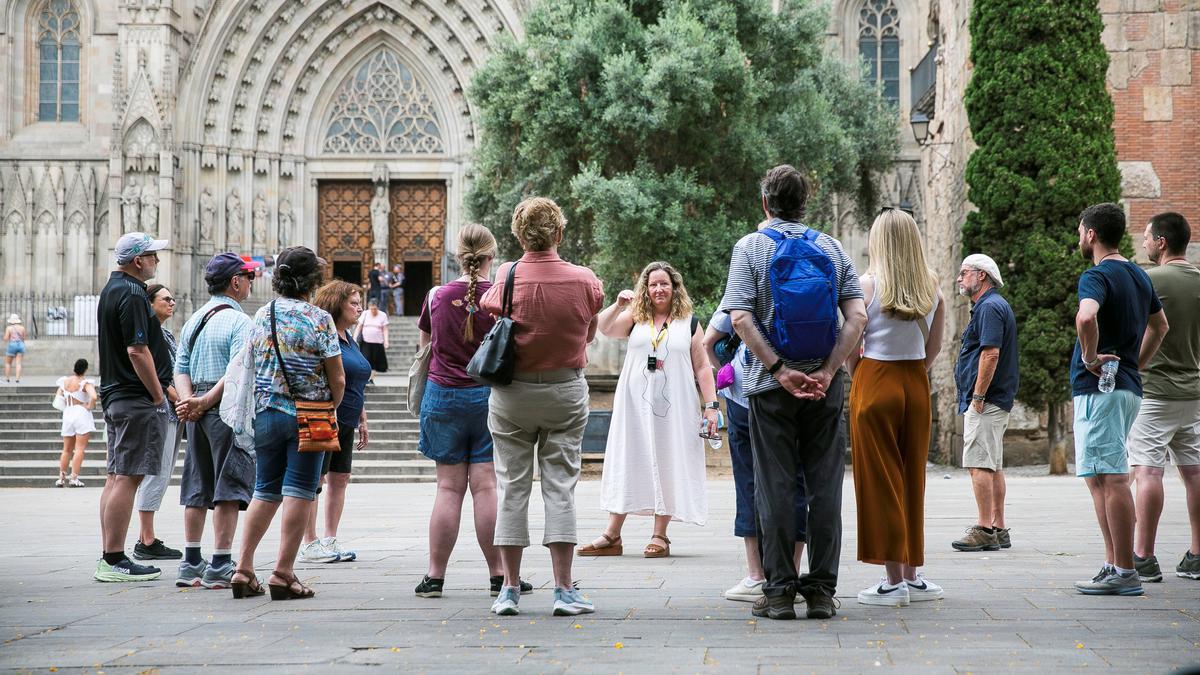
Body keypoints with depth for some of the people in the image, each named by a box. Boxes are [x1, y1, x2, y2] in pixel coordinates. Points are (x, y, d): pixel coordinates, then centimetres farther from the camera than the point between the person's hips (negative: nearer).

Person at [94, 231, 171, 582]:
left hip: (114, 396, 10)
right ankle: (114, 561, -9)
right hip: (137, 399, -10)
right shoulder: (132, 294, -15)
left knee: (116, 478, 11)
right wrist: (158, 394, -14)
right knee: (127, 478, -9)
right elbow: (137, 350, -21)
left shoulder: (111, 290, 18)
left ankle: (109, 558, 14)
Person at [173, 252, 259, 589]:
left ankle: (191, 564, 15)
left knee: (197, 488, 11)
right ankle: (221, 567, -6)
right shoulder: (239, 321, -9)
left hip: (198, 413, 8)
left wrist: (191, 400, -3)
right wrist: (206, 403, -14)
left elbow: (181, 368, 10)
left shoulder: (194, 319, 16)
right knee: (229, 487, -5)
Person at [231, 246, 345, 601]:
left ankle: (243, 569, 9)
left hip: (266, 413, 5)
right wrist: (330, 408, 9)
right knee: (299, 491, 0)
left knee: (265, 490, 13)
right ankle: (283, 572, -3)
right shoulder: (319, 319, -8)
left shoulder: (261, 316, 7)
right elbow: (337, 379, -8)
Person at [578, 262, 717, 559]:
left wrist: (711, 405, -1)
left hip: (673, 408, -1)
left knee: (666, 467, 1)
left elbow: (702, 368, 6)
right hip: (635, 405, 1)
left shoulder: (689, 324, 7)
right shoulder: (635, 318, 8)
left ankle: (660, 536, 6)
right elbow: (605, 329, -7)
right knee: (626, 464, 1)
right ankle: (612, 536, 3)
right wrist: (618, 305, -23)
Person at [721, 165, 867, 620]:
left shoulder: (750, 246, 0)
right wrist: (827, 371, -8)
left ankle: (779, 589, 3)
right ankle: (821, 590, 7)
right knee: (824, 485, 6)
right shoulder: (831, 248, 8)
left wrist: (780, 370, -13)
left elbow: (741, 318, -12)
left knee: (775, 486, 2)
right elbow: (857, 316, -3)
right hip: (824, 384, 2)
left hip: (771, 383, -2)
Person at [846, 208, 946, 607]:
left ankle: (894, 581, 1)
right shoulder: (932, 287, 3)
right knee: (912, 479, 13)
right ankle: (912, 576, 17)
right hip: (917, 386, 5)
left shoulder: (868, 284, -10)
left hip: (875, 382, -4)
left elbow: (851, 345, -9)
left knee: (880, 480, 1)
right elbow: (935, 346, 9)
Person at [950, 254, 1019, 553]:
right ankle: (998, 530, 14)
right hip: (996, 401, 11)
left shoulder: (989, 307, -13)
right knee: (993, 466, 11)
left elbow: (990, 354, -21)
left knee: (979, 464, -11)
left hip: (985, 402, -11)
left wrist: (978, 397, -21)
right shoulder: (993, 305, 20)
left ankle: (984, 529, -12)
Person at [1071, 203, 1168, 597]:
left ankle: (1125, 573, -8)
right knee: (1099, 479, 16)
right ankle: (1112, 565, 18)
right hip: (1128, 386, 9)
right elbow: (1159, 325, 31)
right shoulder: (1139, 276, 16)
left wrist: (1090, 358, -19)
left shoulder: (1097, 276, -13)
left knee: (1112, 479, -8)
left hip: (1099, 388, -9)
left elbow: (1086, 317, -34)